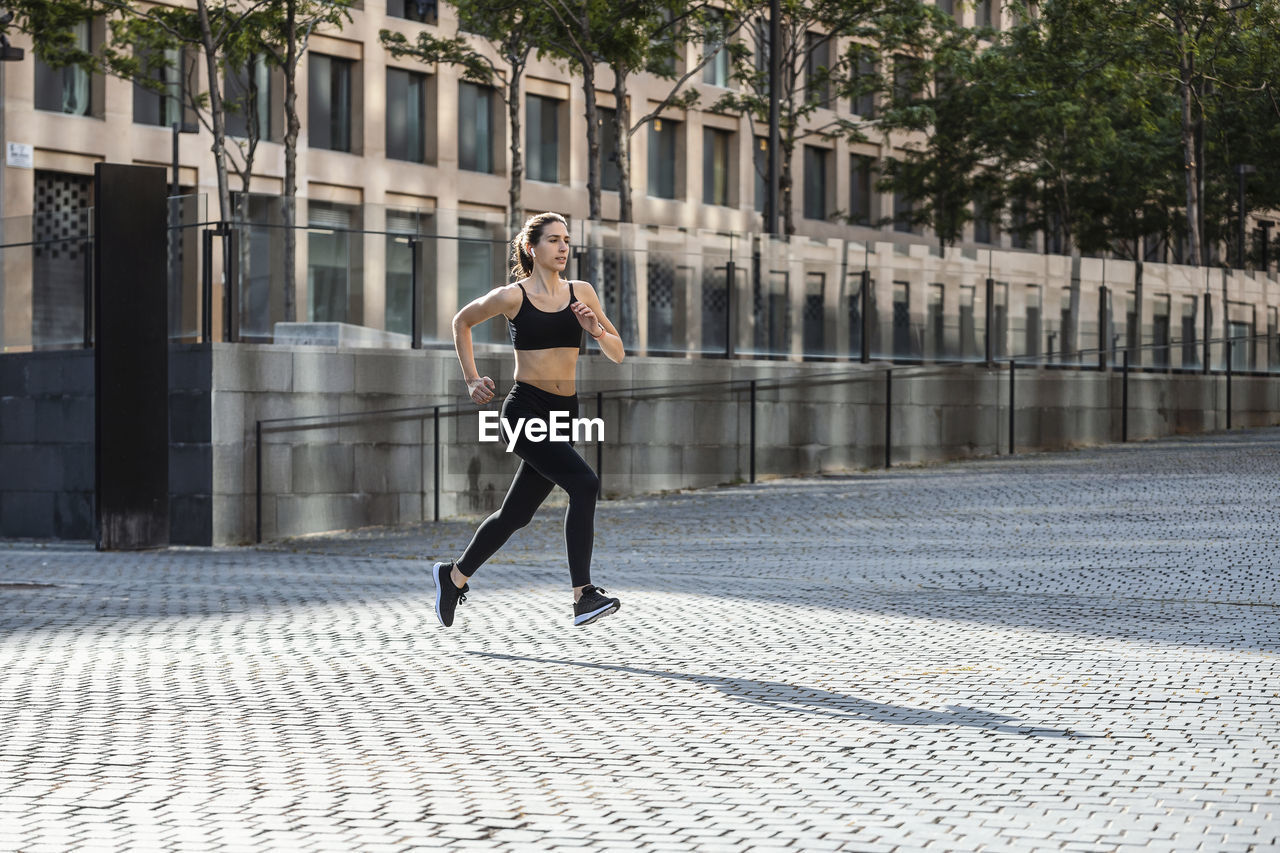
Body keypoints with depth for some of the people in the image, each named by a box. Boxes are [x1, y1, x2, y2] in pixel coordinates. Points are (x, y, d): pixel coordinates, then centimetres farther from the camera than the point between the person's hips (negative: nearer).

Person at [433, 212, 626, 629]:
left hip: (563, 414, 6)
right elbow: (461, 322, 14)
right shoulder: (512, 296, -4)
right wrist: (472, 379, 9)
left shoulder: (581, 292, 7)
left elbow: (617, 355, 10)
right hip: (525, 409, -6)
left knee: (516, 513, 15)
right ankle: (583, 597, -26)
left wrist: (598, 331, -10)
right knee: (584, 484, -25)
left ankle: (454, 575, 37)